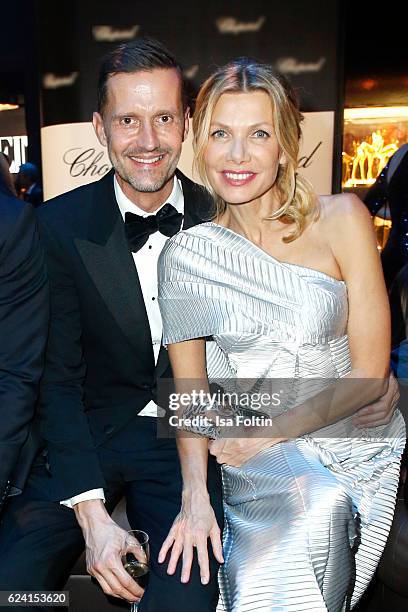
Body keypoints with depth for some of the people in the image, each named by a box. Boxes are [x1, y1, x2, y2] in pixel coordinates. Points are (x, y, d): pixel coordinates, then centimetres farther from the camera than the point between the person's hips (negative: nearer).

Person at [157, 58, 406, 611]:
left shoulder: (341, 218, -7)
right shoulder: (185, 255, -3)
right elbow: (190, 394, 1)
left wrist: (270, 430, -13)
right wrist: (195, 495, -13)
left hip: (357, 435, 0)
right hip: (259, 451, 0)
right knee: (318, 506, -26)